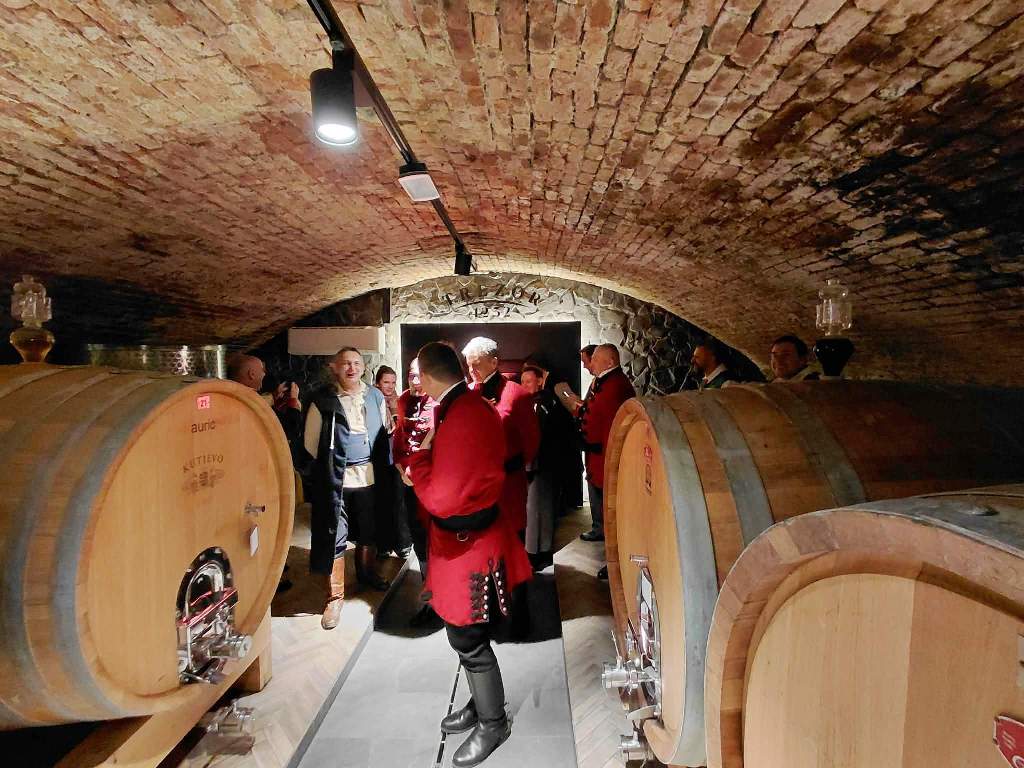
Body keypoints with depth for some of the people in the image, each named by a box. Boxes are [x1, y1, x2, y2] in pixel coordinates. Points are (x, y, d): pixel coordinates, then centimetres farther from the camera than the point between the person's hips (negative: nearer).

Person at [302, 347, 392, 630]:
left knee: (367, 531, 19)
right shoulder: (322, 399, -5)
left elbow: (385, 433, 8)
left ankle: (366, 572, 42)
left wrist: (383, 465, 2)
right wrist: (330, 465, 2)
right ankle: (334, 596, 16)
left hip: (369, 477, 3)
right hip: (335, 479, -3)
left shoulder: (376, 396, 3)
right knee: (334, 537, 3)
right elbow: (311, 442, 1)